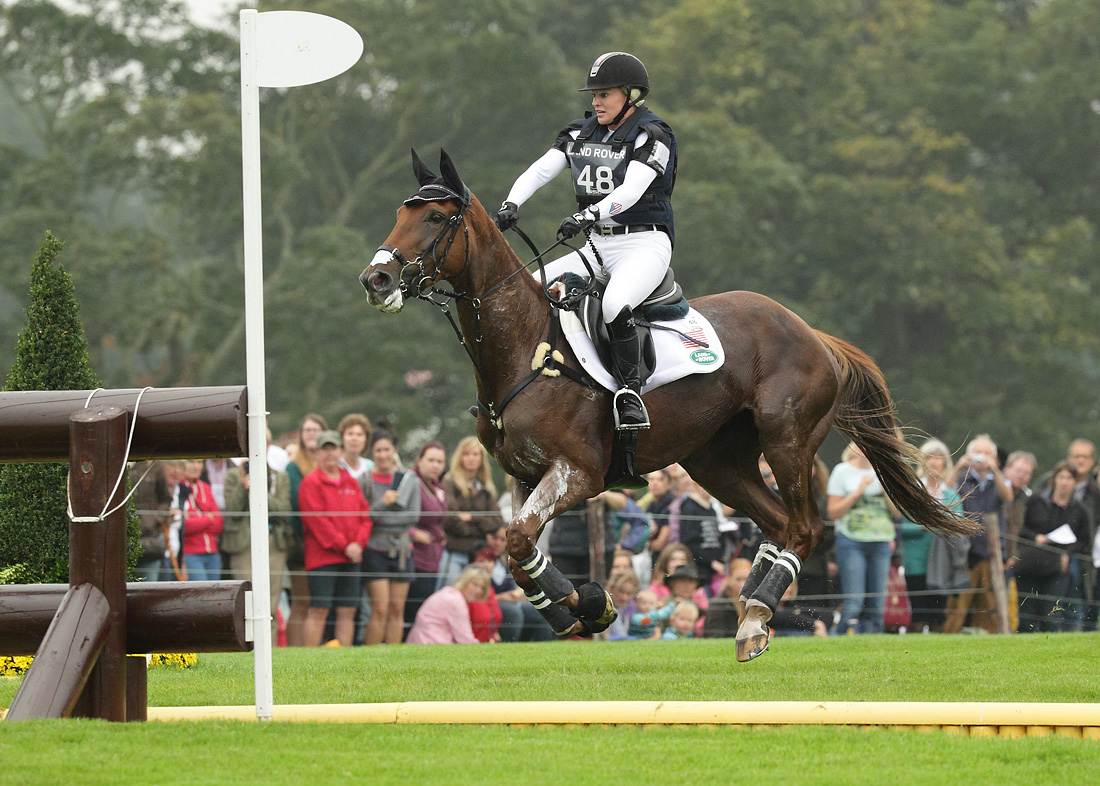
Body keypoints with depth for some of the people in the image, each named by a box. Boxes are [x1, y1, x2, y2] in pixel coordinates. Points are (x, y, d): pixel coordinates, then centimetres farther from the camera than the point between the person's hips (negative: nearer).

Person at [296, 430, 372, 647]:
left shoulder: (351, 483, 16)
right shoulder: (311, 483, -3)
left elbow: (365, 516, 13)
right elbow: (317, 520, -11)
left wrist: (358, 543, -5)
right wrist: (343, 546, -14)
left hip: (351, 557, 6)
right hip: (322, 556, -6)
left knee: (347, 612, 4)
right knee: (319, 611, -9)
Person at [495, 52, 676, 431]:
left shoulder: (652, 136, -8)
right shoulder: (582, 134, 11)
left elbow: (631, 190, -24)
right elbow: (540, 170, -1)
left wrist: (589, 214, -40)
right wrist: (511, 205, -20)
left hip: (644, 243, -7)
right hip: (597, 247, 7)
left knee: (615, 306, -37)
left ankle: (631, 393, -25)